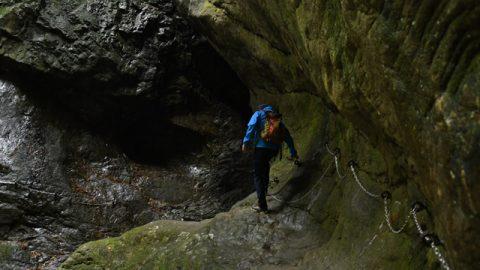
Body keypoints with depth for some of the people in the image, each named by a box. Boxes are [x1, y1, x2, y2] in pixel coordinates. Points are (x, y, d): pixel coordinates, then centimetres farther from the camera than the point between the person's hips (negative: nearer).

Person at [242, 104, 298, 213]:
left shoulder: (259, 114, 12)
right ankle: (264, 190, 40)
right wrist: (293, 152, 28)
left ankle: (262, 205, -4)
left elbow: (252, 126, -9)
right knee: (265, 164, 36)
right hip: (274, 149, 5)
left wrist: (246, 141, -18)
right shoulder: (278, 119, 26)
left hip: (261, 147, -5)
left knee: (258, 175, 3)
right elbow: (288, 136, 24)